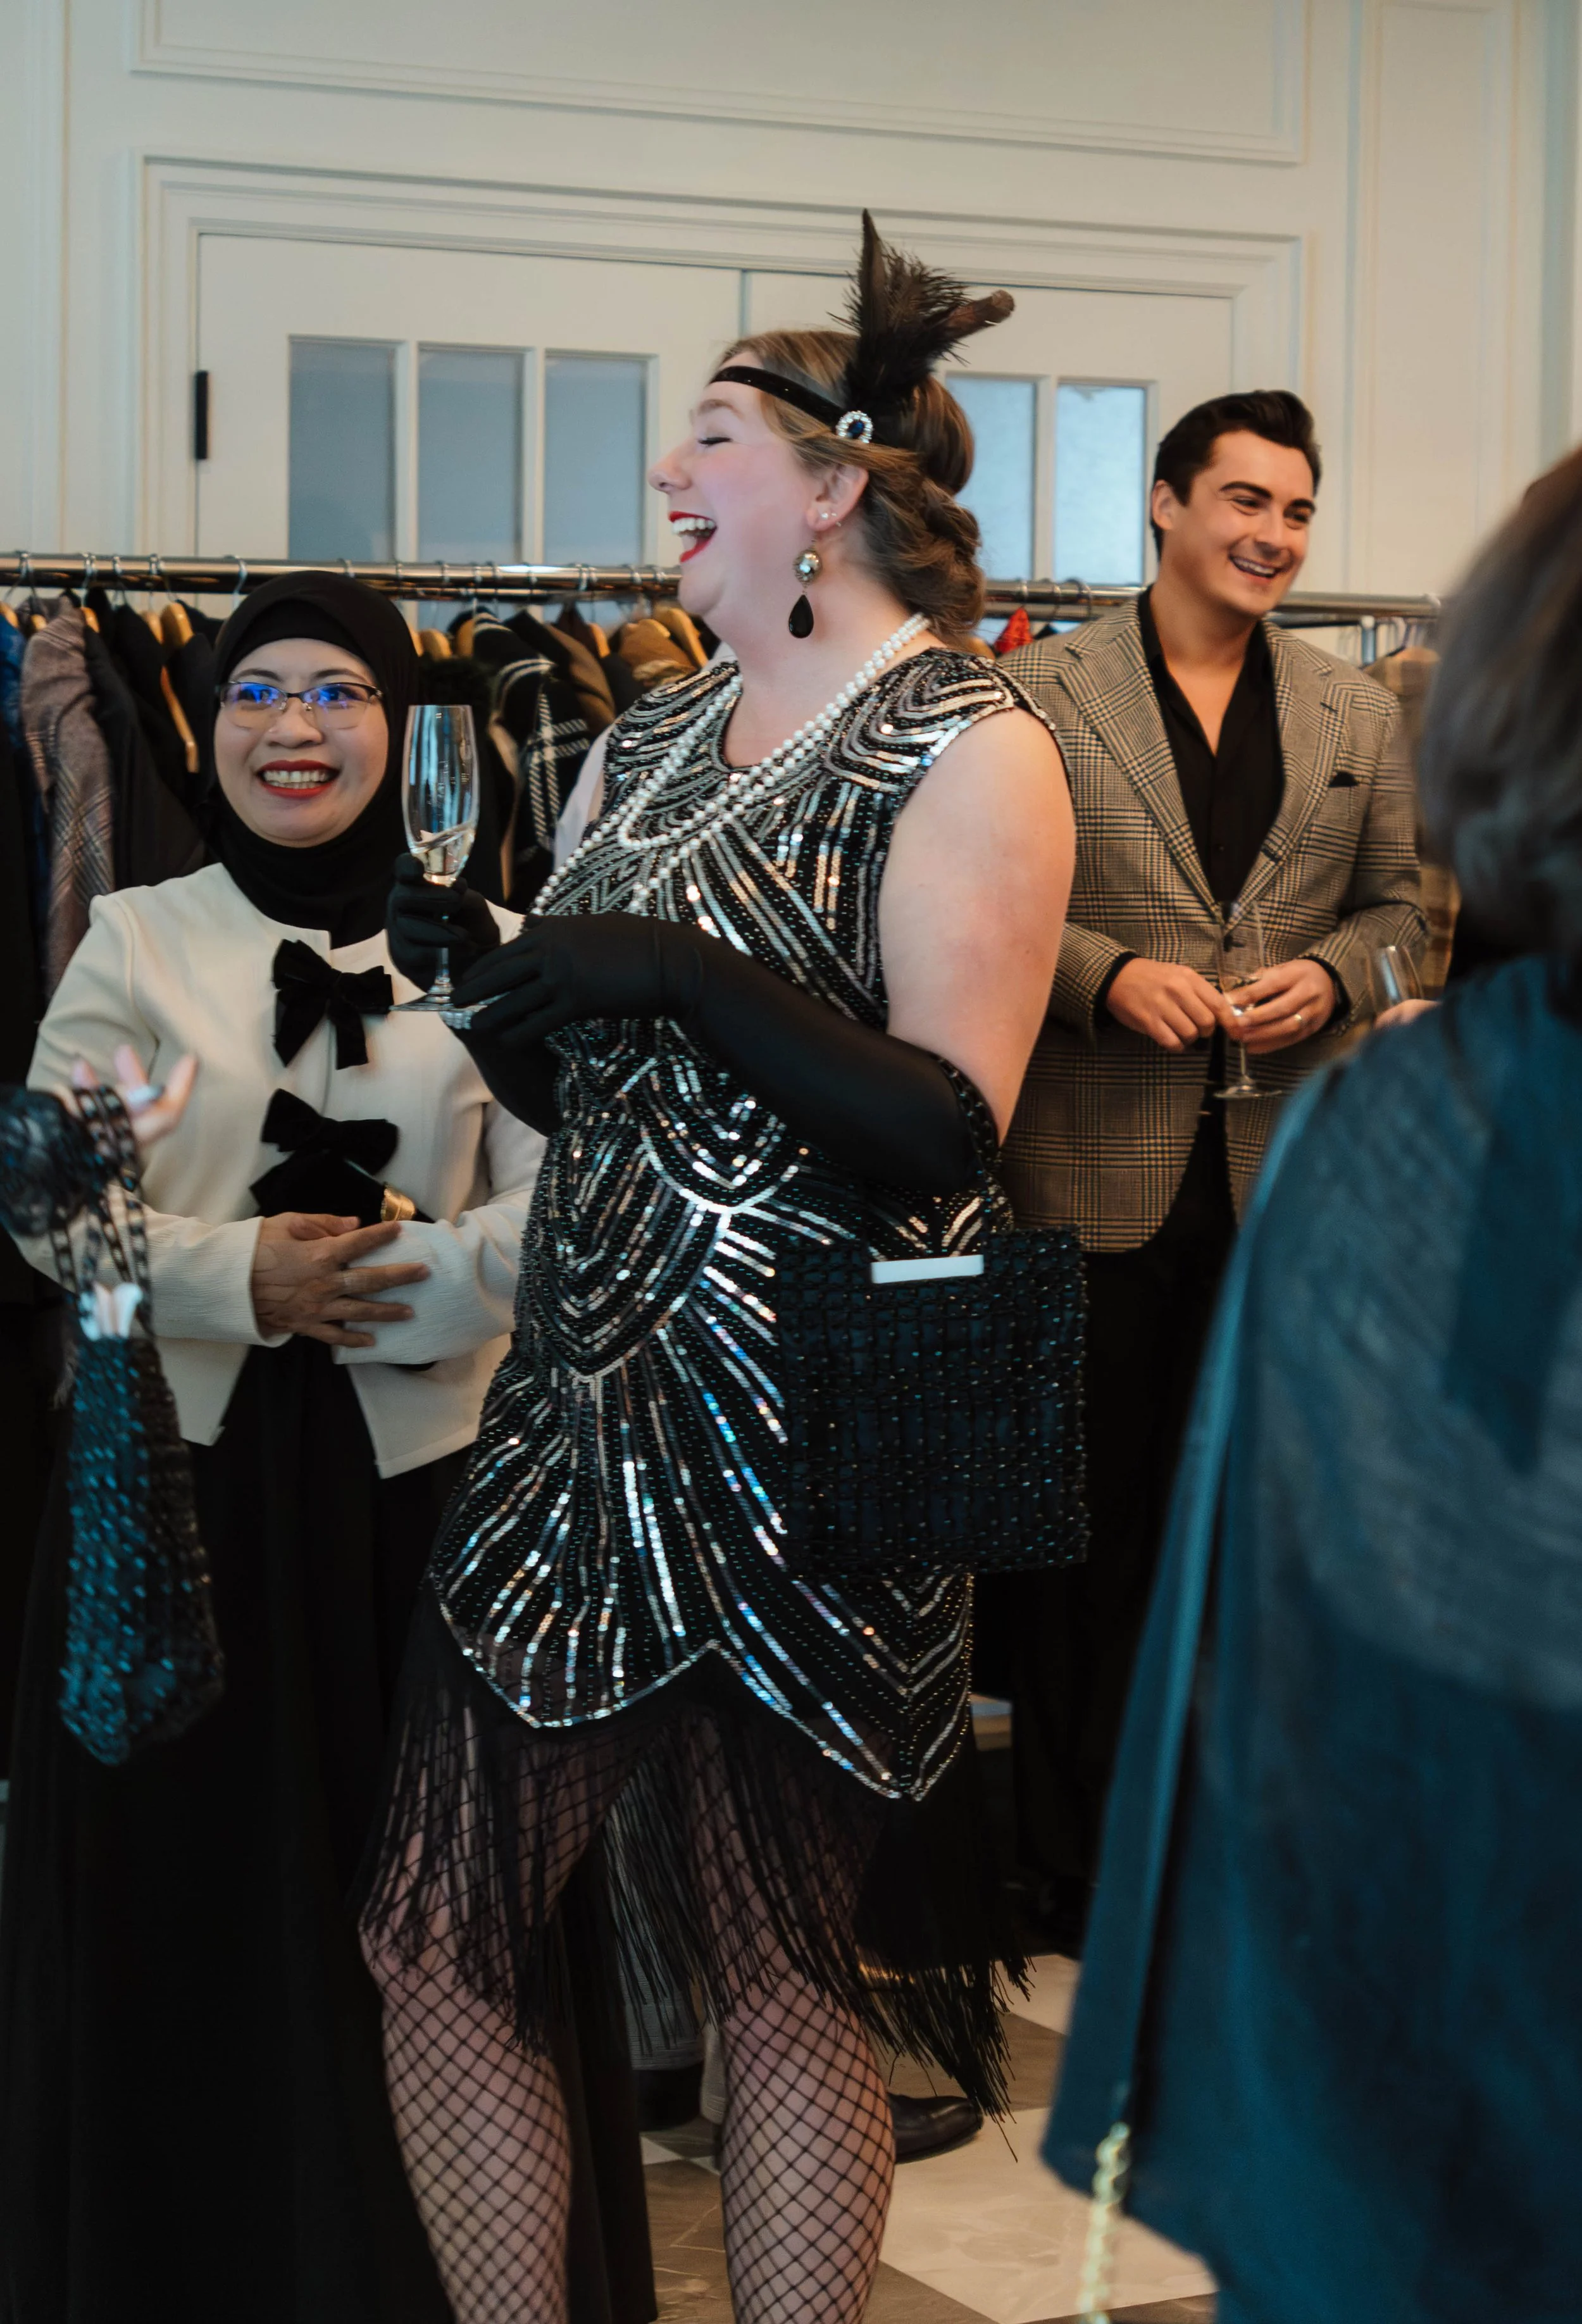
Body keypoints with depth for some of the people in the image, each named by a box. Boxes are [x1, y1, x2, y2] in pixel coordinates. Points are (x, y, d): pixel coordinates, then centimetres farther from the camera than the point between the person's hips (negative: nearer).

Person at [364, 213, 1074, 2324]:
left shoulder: (967, 748, -7)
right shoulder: (659, 733, 15)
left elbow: (952, 1133, -17)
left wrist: (694, 978, -23)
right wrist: (480, 976, 0)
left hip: (807, 1431, -7)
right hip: (587, 1396, 7)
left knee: (787, 1983, 4)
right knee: (431, 1944, 6)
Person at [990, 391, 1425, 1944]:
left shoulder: (1357, 715, 9)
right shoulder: (1039, 693, -2)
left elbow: (1395, 901, 13)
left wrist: (1330, 975, -7)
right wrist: (1108, 973, -16)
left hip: (1285, 1173, 3)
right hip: (1098, 1171, -3)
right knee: (1086, 1521, 6)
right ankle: (1070, 1862, 19)